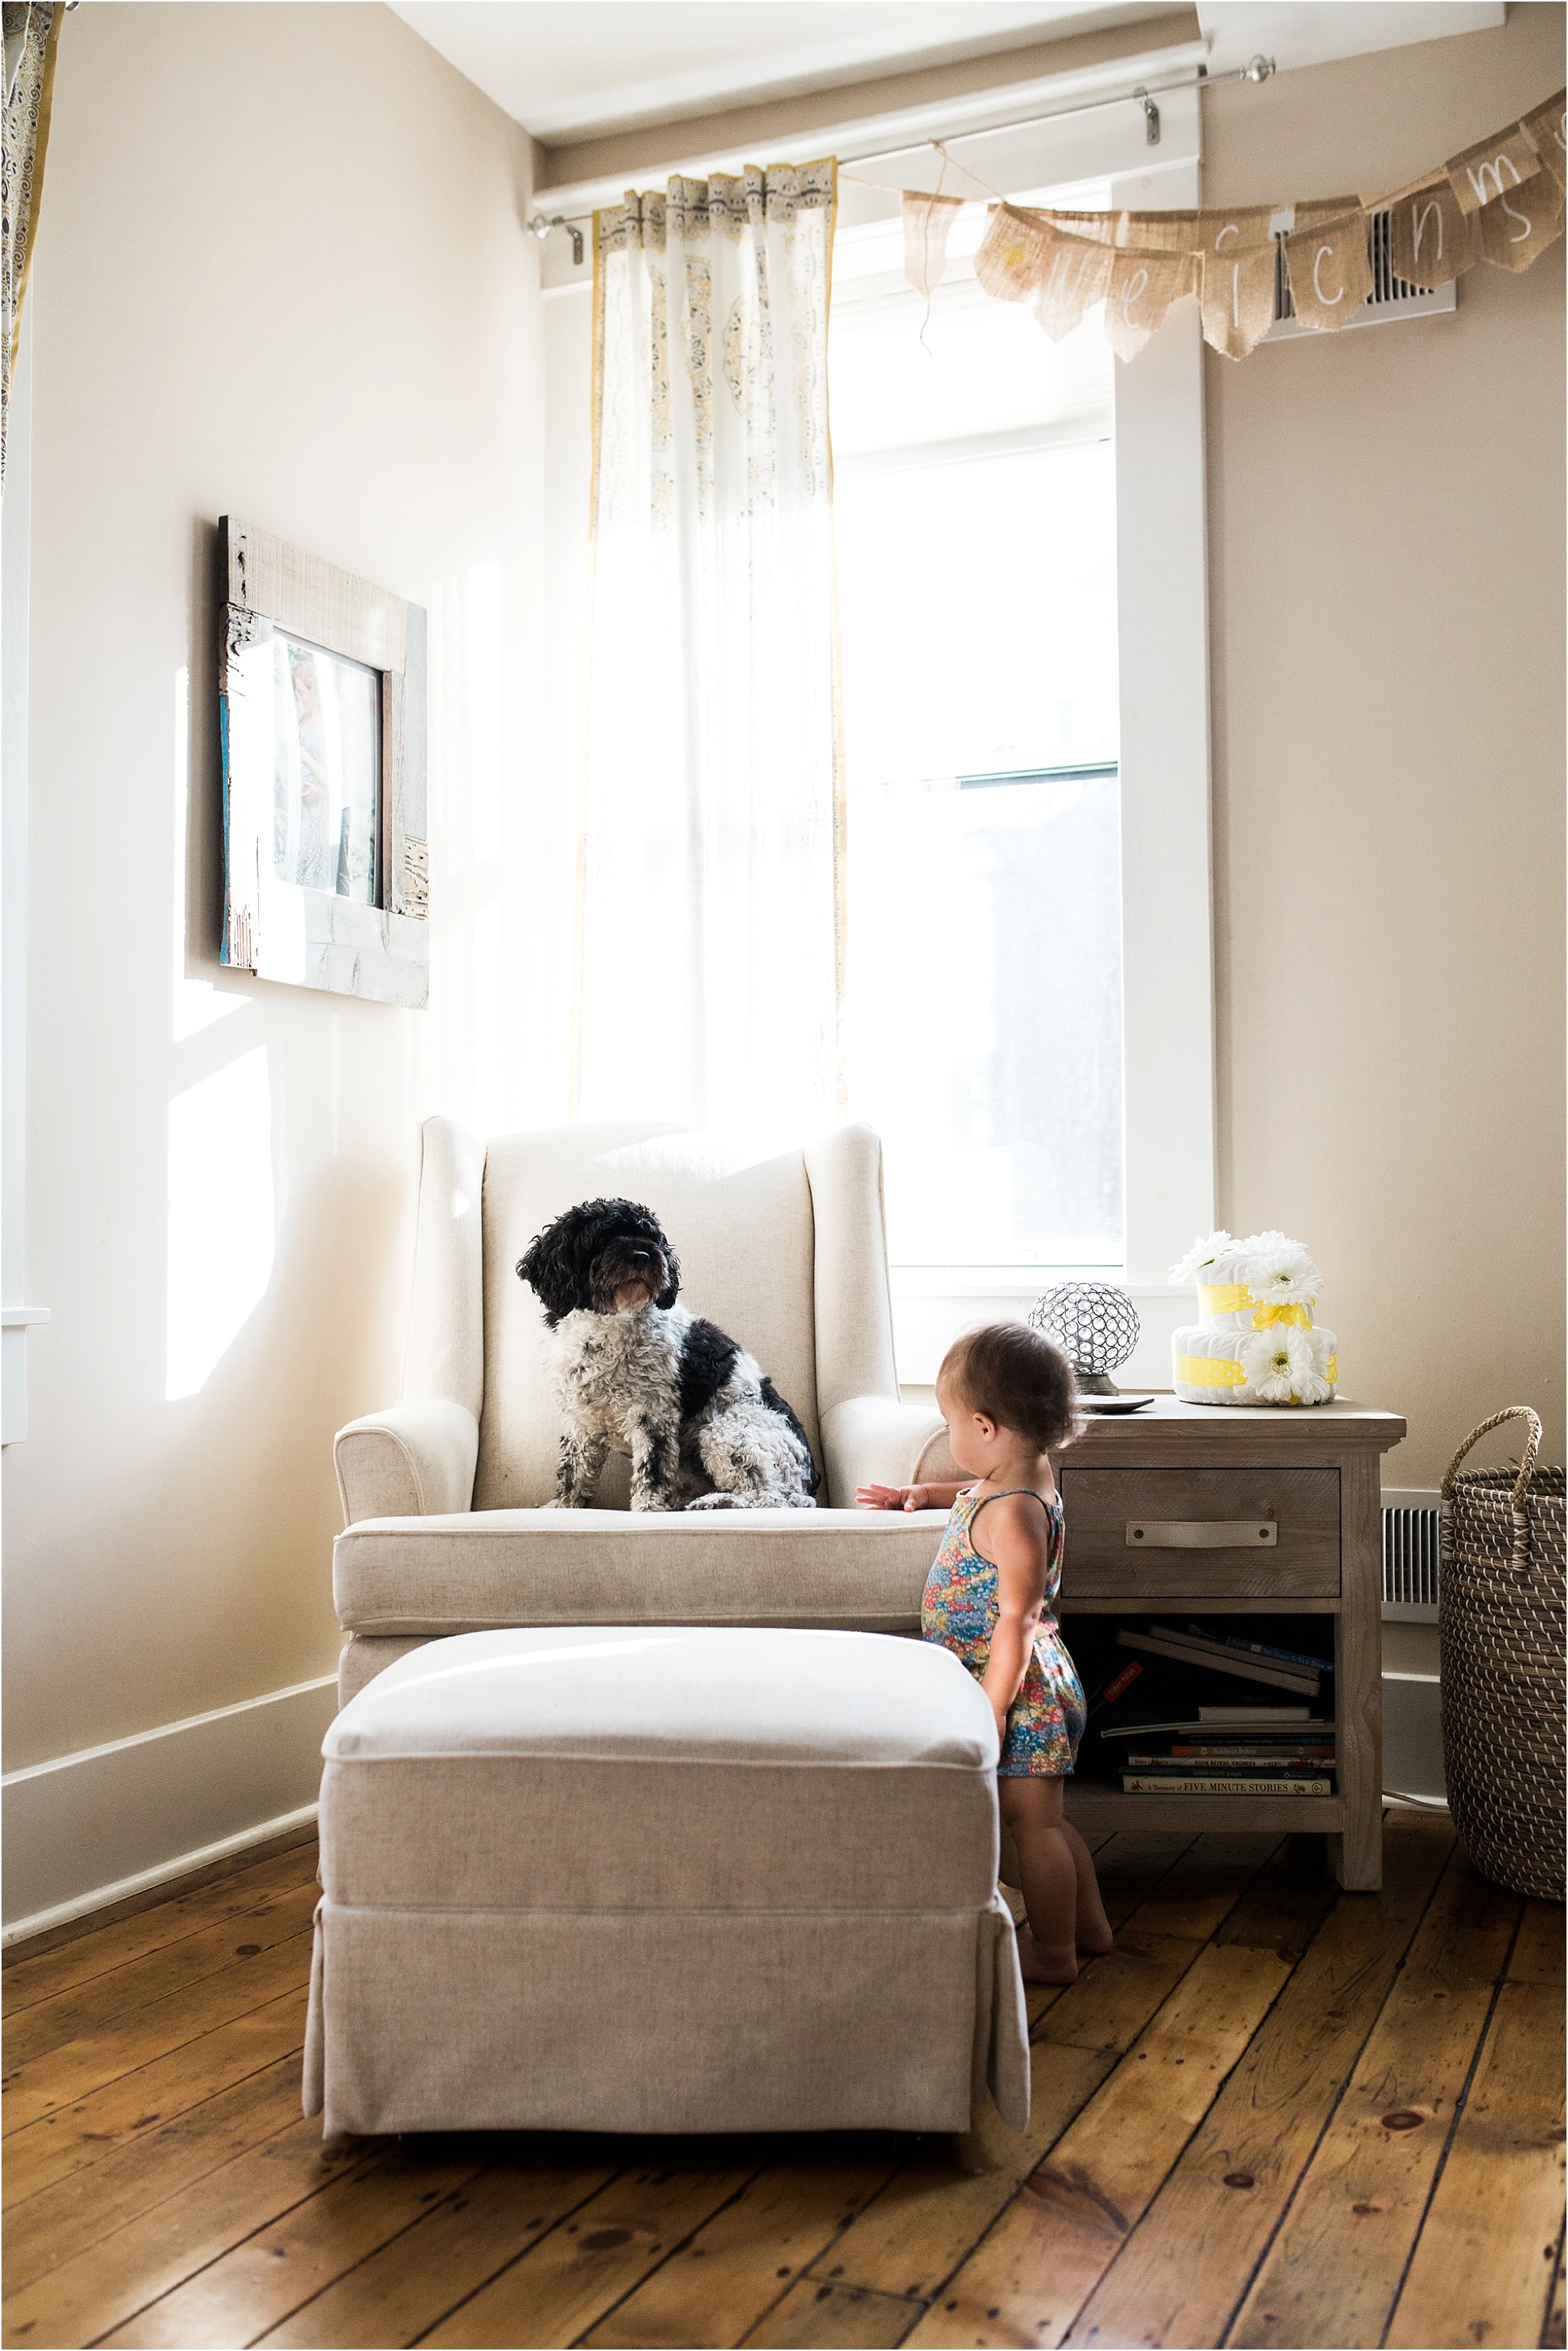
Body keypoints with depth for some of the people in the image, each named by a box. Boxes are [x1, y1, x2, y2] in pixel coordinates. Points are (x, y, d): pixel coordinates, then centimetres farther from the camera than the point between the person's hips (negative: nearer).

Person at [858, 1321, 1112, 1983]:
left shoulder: (1013, 1512, -26)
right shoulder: (1032, 1472, 3)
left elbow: (1016, 1621, -26)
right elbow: (975, 1495, 30)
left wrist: (991, 1711, -23)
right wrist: (920, 1496, 20)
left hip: (1021, 1687, -10)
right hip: (1040, 1686, 10)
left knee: (1032, 1823, 5)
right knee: (1043, 1820, 23)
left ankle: (1053, 1954, 18)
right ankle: (1088, 1925, 36)